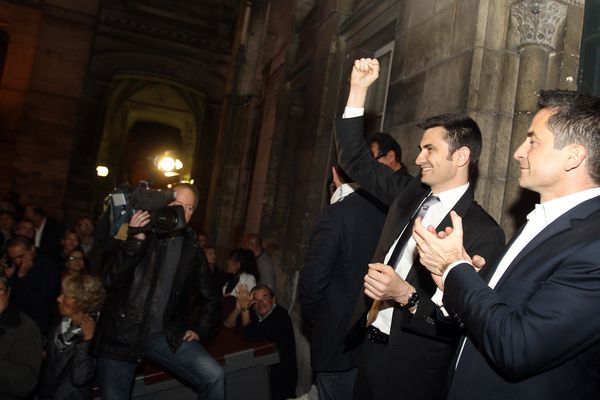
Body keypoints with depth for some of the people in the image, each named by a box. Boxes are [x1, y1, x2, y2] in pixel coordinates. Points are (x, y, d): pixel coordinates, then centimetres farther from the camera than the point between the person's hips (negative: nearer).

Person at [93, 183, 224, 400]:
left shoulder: (193, 250, 5)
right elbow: (111, 281, -14)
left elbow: (210, 298, 17)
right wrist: (135, 241, -25)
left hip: (165, 335, 1)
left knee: (214, 377, -16)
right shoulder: (138, 233, -2)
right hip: (122, 333, -1)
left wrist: (199, 330, 5)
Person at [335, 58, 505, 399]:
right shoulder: (412, 193, 3)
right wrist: (358, 89, 1)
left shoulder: (484, 233, -17)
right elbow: (355, 159, 7)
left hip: (413, 372, -6)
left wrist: (406, 295, -29)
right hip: (370, 348, 6)